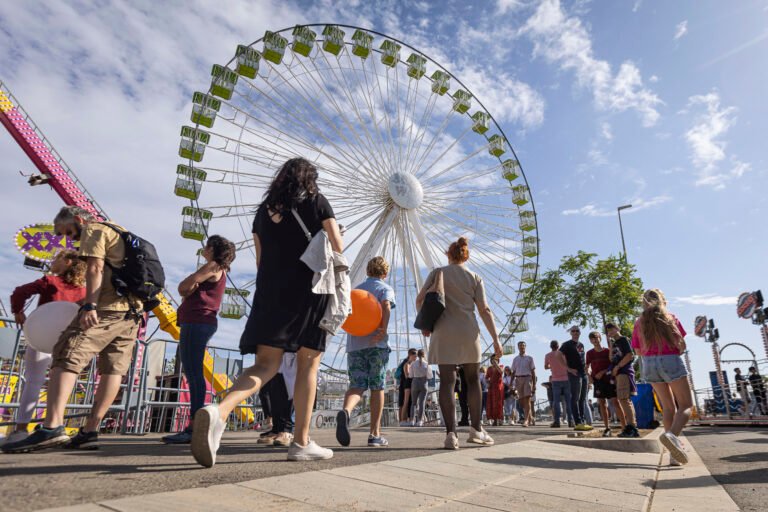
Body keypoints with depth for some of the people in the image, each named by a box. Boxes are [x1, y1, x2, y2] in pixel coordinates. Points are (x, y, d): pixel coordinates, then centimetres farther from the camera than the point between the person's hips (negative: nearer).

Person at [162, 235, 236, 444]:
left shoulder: (212, 267, -3)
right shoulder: (218, 271, 26)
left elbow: (183, 287, -10)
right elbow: (184, 290, 19)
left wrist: (189, 286, 11)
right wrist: (191, 287, -2)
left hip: (198, 323, -11)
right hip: (197, 322, 11)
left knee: (193, 373, -15)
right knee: (192, 373, 9)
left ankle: (194, 427, -18)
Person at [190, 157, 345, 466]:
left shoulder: (264, 208, 17)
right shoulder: (316, 201, 4)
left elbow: (260, 259, 20)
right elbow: (338, 247, 2)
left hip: (271, 290, 4)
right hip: (309, 289, -4)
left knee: (266, 364, 0)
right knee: (308, 365, 5)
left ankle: (219, 411, -26)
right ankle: (301, 443, 7)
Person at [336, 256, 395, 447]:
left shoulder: (356, 290, 21)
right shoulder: (385, 288, 6)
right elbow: (386, 305, -15)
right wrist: (384, 329, -20)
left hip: (354, 344, 4)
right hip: (377, 344, -3)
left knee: (356, 386, 0)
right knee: (377, 387, 5)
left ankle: (345, 411, -31)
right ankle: (375, 434, 7)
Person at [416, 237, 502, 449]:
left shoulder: (438, 273, 6)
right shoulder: (475, 278, 6)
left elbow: (420, 300, 0)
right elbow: (484, 310, -1)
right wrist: (496, 340, 1)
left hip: (443, 333, 0)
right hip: (468, 333, 1)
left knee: (447, 381, 0)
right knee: (473, 379, 15)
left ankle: (451, 433, -7)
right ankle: (476, 429, 16)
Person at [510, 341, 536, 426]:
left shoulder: (529, 358, 6)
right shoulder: (515, 359, 14)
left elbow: (533, 371, 5)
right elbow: (513, 372, 15)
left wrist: (534, 383, -2)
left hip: (527, 378, -3)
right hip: (518, 379, 3)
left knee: (527, 399, -13)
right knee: (522, 400, 5)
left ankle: (526, 419, -17)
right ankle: (530, 416, 23)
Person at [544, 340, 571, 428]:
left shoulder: (548, 356, 1)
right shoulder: (562, 353, 0)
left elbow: (546, 367, 12)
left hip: (556, 380, -1)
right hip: (566, 379, 1)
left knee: (556, 401, 0)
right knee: (568, 401, 7)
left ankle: (557, 421, -5)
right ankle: (570, 421, 6)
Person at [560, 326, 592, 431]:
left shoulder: (581, 345, 17)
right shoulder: (567, 344, -4)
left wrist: (586, 368, 11)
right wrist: (569, 369, -16)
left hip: (583, 373, 8)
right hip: (574, 374, -8)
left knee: (583, 398, 10)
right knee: (575, 398, -6)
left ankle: (583, 421, 16)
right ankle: (578, 423, -6)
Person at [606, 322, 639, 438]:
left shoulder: (624, 340, -2)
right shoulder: (615, 343, 20)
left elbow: (630, 355, -14)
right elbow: (611, 359, 15)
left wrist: (617, 366, -12)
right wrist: (611, 346, 7)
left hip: (625, 371, -9)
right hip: (618, 373, 9)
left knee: (624, 399, -15)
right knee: (625, 400, 10)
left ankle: (631, 427, -16)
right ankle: (632, 428, 14)